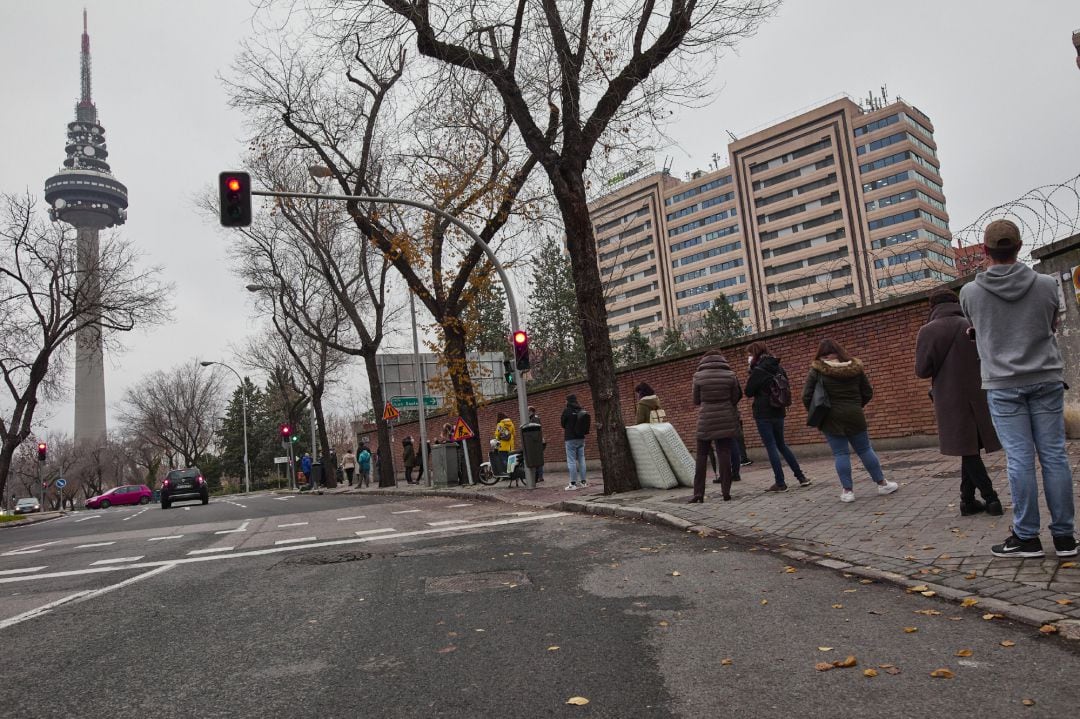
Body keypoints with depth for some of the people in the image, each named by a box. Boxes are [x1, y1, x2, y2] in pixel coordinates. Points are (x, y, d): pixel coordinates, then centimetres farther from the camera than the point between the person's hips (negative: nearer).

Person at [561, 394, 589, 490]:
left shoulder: (567, 410, -11)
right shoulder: (582, 410, 4)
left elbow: (562, 423, -2)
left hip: (571, 439, -6)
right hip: (581, 438, 6)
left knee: (571, 461, -2)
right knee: (581, 459, 12)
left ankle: (573, 483, -3)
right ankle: (583, 481, 15)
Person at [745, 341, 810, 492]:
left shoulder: (758, 371, -15)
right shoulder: (778, 368, 8)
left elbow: (748, 392, -9)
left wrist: (749, 379, 2)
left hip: (763, 414, -7)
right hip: (778, 412, 7)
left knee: (771, 447, -1)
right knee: (781, 445, 19)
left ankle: (780, 483, 1)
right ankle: (801, 477, 19)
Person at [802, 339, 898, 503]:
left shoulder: (817, 371, -7)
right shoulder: (855, 367, 3)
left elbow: (806, 396, -10)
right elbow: (868, 393, 9)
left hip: (831, 418, -2)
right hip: (854, 416, 2)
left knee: (840, 454, 3)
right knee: (865, 450, 14)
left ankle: (847, 491, 4)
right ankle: (882, 484, 23)